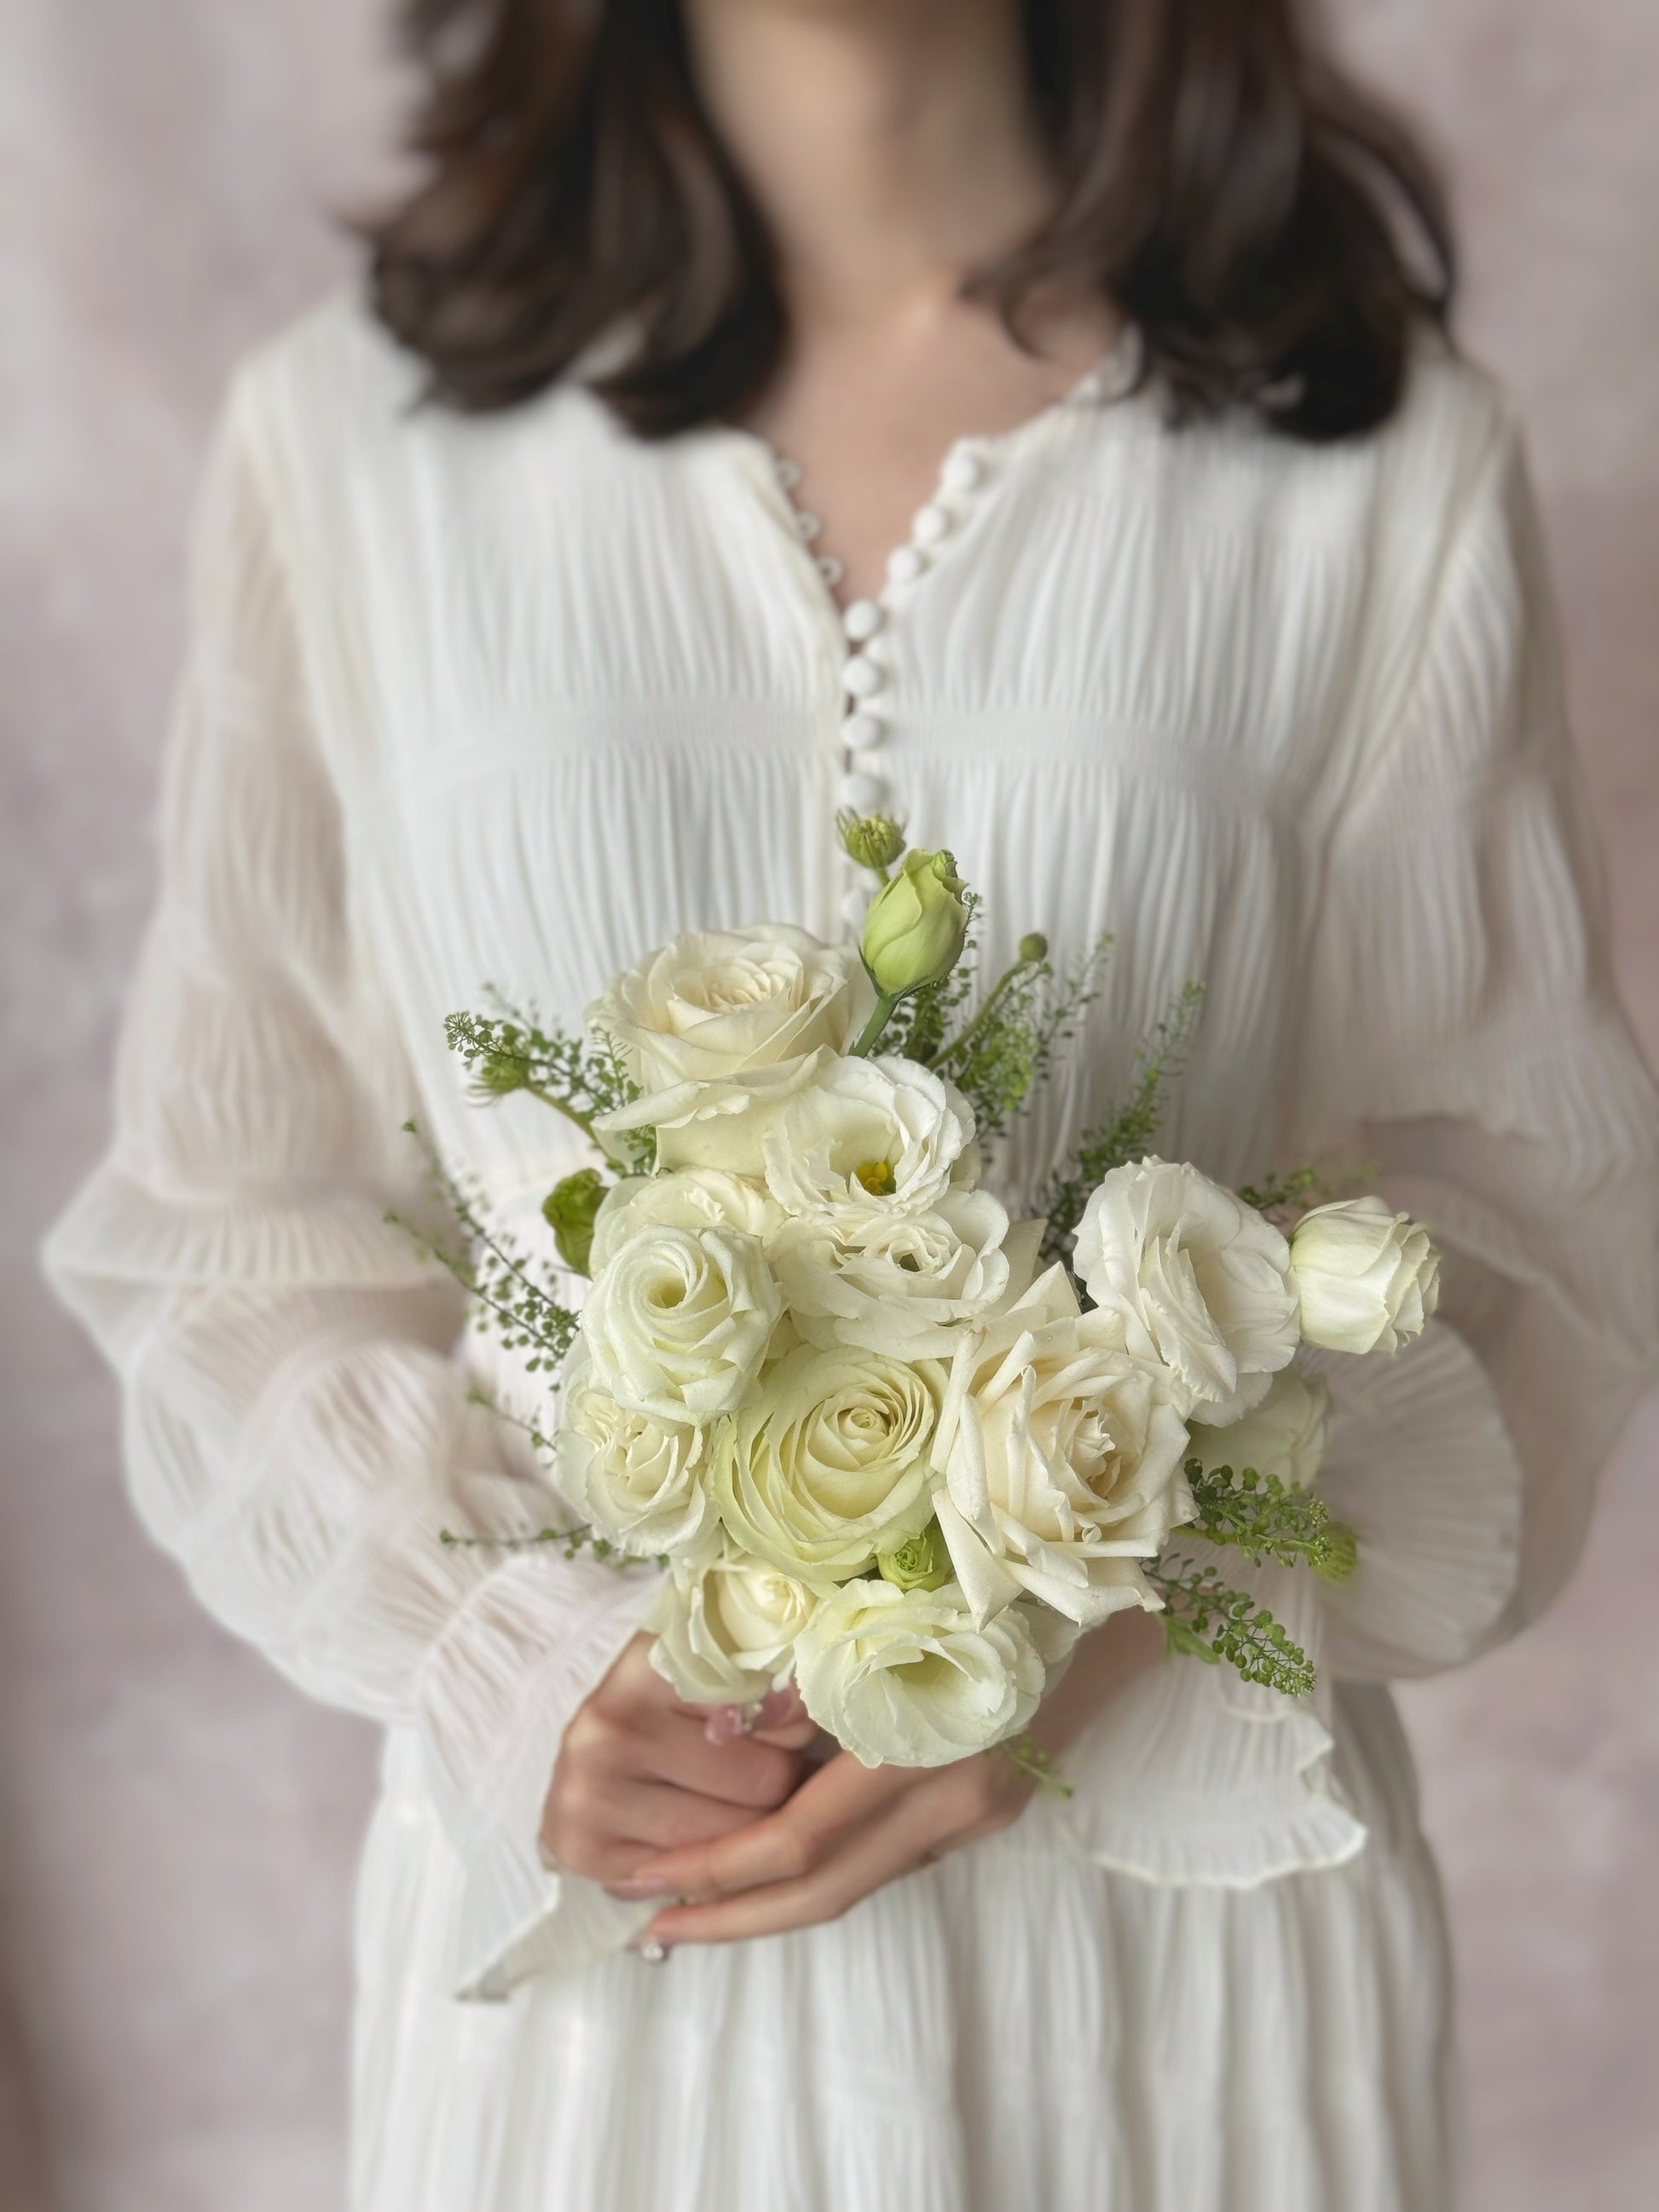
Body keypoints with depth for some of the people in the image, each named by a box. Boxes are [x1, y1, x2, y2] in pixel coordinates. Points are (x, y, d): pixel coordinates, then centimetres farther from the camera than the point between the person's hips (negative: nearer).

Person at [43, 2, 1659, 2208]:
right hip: (580, 1878, 1)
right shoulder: (345, 434, -2)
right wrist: (511, 1661, -14)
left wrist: (1098, 1637, -16)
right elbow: (224, 1218, 1)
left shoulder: (1393, 464, -5)